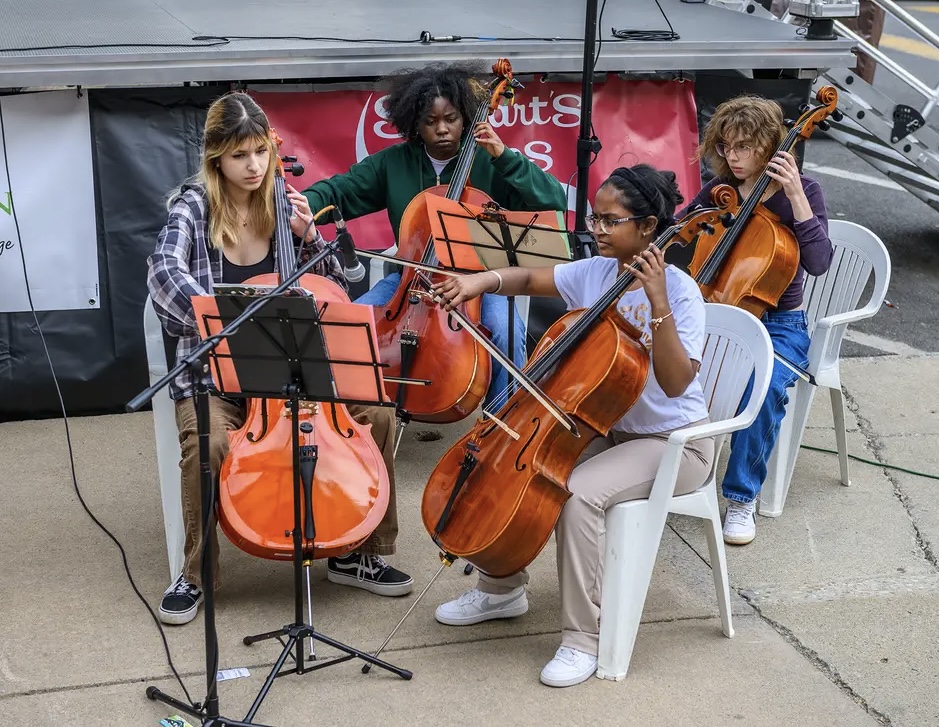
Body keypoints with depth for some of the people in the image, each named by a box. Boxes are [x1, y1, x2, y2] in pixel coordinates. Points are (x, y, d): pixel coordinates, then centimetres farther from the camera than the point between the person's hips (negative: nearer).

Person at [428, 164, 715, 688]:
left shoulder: (680, 292, -20)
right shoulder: (593, 273, -1)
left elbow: (674, 383, -29)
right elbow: (530, 279, 11)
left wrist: (657, 303, -36)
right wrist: (483, 281, -9)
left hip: (672, 442, -7)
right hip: (607, 428, 7)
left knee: (578, 494, -31)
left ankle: (583, 640, -17)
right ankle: (502, 590, 18)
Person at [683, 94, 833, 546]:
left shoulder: (802, 192, -3)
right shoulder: (721, 190, 7)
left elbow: (818, 263, -16)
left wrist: (795, 197, -22)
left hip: (778, 326, -3)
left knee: (763, 384, -37)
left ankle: (742, 496, -19)